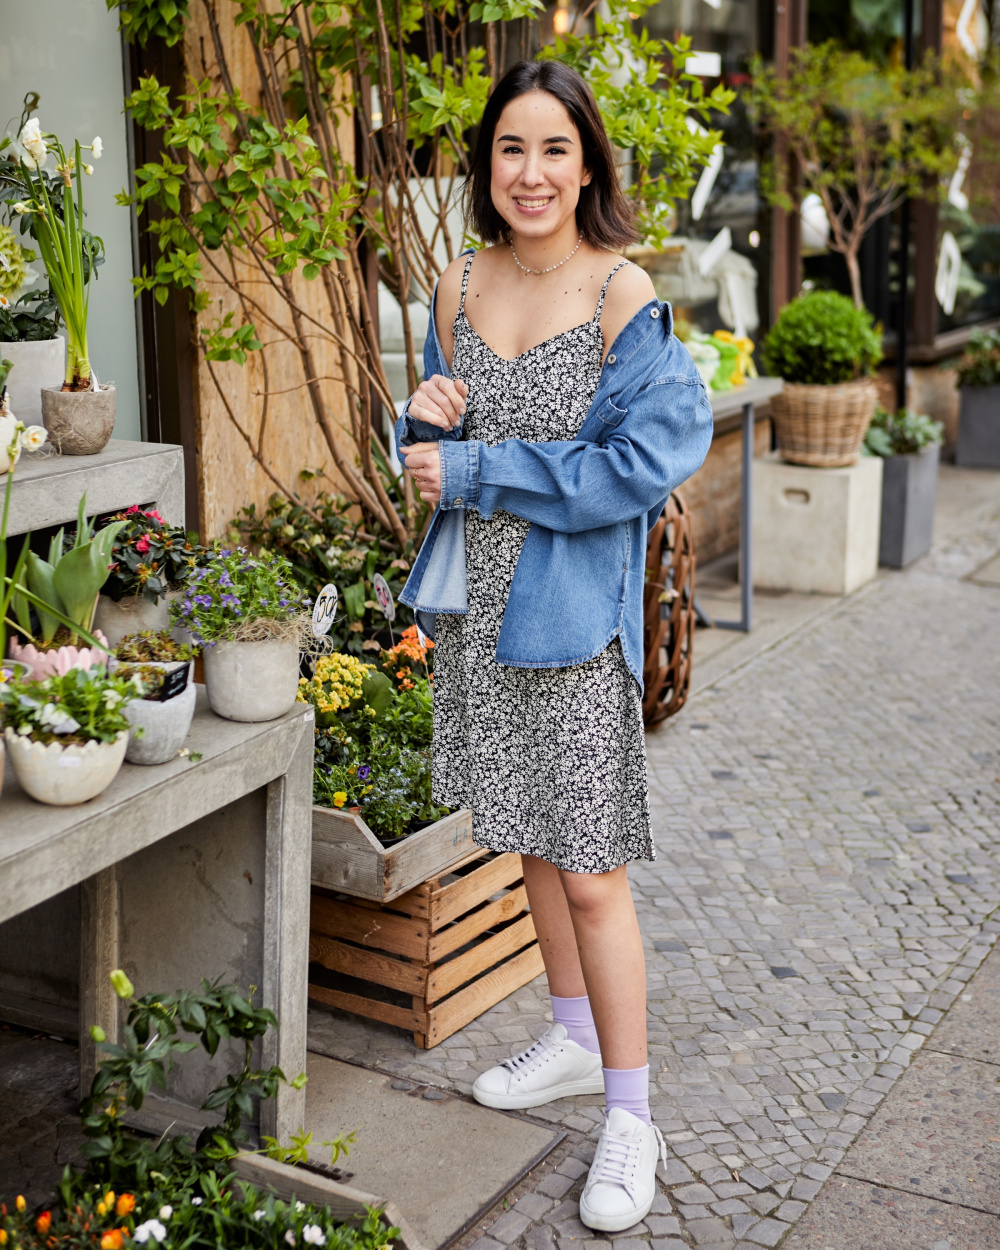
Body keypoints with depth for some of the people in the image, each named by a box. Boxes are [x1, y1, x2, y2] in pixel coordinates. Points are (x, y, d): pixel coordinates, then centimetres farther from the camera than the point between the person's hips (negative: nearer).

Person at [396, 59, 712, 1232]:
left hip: (571, 612, -6)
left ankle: (629, 1117, 13)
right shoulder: (458, 285, 6)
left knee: (589, 869, -2)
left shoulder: (625, 297, -12)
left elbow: (645, 463, -20)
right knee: (527, 837, 18)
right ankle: (575, 1039, 38)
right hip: (474, 604, 6)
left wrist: (474, 471, -18)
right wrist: (424, 418, -8)